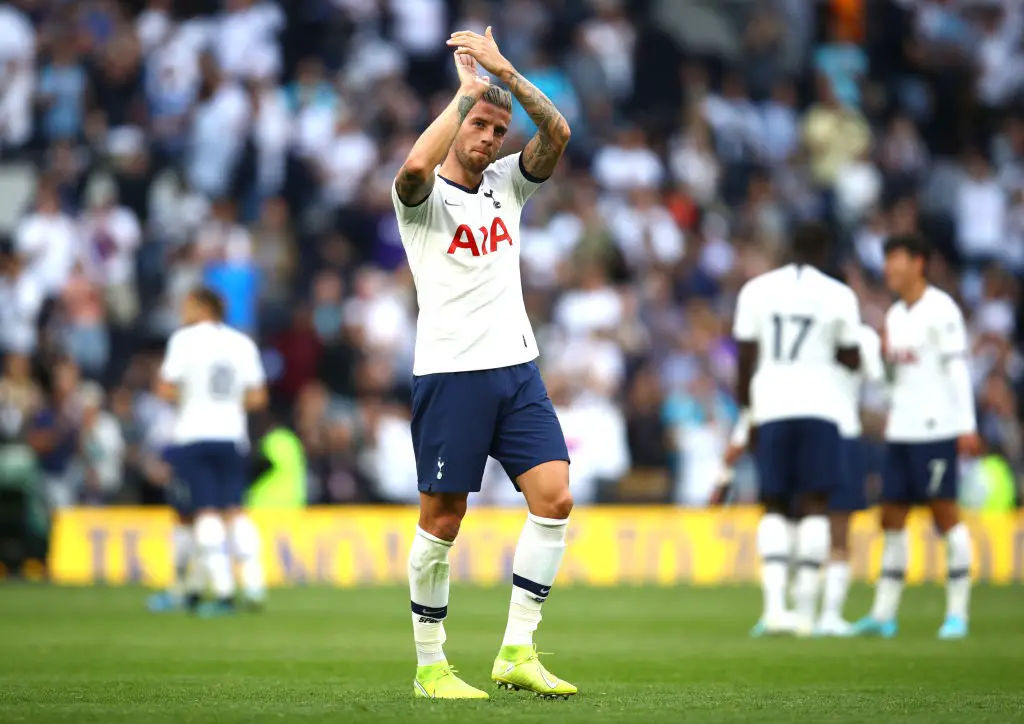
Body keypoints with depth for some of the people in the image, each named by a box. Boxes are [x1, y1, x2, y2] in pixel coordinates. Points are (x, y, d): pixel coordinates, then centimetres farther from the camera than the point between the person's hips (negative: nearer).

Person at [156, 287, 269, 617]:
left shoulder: (185, 339, -4)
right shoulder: (243, 343, 7)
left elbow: (166, 389, -9)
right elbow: (257, 398, 5)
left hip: (193, 436, -3)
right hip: (231, 435, 4)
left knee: (206, 513, -4)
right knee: (235, 511, 9)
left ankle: (222, 591, -10)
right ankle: (254, 586, 0)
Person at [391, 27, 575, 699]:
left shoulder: (507, 183, 14)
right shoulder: (424, 196, -2)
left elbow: (558, 134, -3)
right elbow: (417, 165, -27)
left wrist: (504, 72, -13)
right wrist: (468, 88, -17)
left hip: (517, 367, 5)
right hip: (450, 372, -5)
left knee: (556, 496, -8)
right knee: (442, 519, -2)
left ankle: (517, 653, -3)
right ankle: (431, 666, 8)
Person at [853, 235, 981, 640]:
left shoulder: (941, 309, -6)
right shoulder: (894, 315, 17)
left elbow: (957, 368, -11)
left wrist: (967, 425, -16)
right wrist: (884, 355, 3)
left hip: (935, 428, -8)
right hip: (900, 429, 8)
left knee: (945, 515, -5)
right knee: (892, 518, 4)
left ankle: (957, 613, -1)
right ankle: (884, 614, 5)